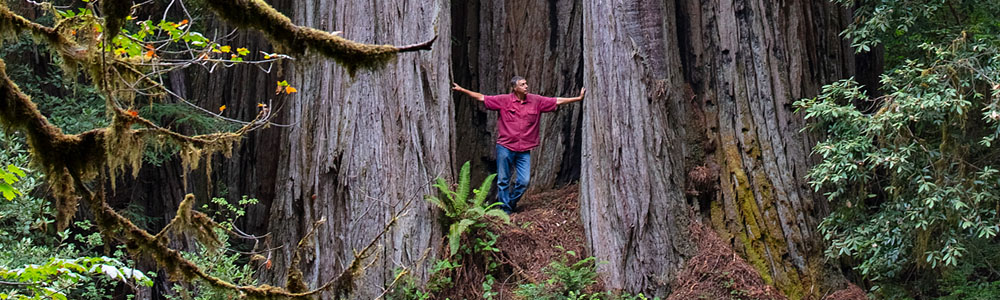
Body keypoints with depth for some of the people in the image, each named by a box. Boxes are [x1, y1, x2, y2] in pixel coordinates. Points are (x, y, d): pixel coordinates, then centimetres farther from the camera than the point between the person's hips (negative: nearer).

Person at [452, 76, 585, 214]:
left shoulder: (536, 101, 4)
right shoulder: (504, 100, -1)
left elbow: (558, 101, 7)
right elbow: (482, 98, 1)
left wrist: (579, 98, 4)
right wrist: (462, 90, -4)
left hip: (524, 150, 2)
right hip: (505, 147, -2)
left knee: (524, 181, -4)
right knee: (503, 181, 4)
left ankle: (511, 202, 22)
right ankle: (505, 210, 17)